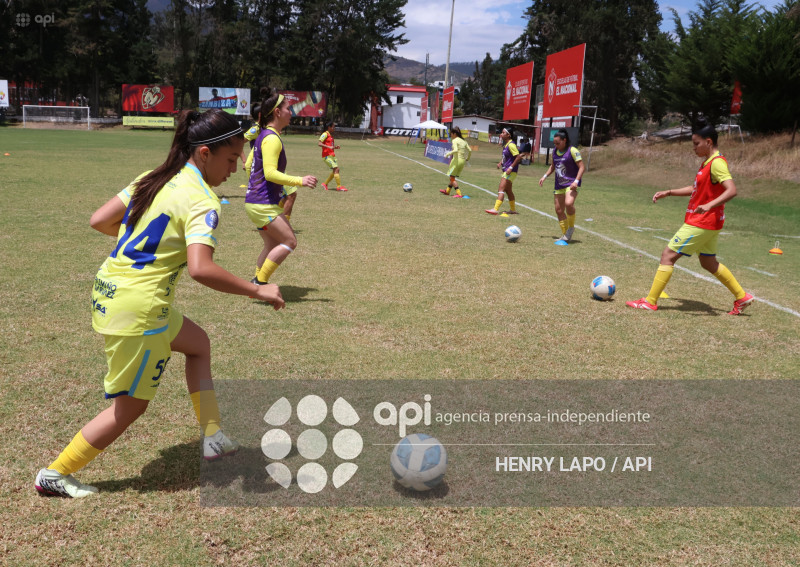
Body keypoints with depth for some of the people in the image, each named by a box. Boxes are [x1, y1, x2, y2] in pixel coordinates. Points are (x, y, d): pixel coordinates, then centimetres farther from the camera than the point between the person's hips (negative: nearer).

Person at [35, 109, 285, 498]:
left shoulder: (154, 179, 7)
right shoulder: (201, 200, -17)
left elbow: (99, 221, 11)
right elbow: (200, 269, -31)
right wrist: (257, 291, -21)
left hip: (109, 289, 9)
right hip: (137, 309, -9)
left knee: (197, 343, 24)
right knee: (130, 406, 10)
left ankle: (212, 437, 26)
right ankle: (55, 474, 25)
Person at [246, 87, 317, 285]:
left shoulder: (264, 136, 15)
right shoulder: (272, 138, -16)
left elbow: (250, 163, 24)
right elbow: (270, 173, -27)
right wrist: (300, 181, -30)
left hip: (256, 201, 10)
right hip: (263, 204, -10)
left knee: (273, 245, 14)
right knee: (290, 241, -7)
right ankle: (259, 282, -4)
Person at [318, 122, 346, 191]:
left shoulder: (331, 135, 18)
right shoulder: (325, 134, -9)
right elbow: (319, 143, -20)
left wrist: (335, 147, 8)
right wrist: (329, 147, -29)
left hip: (332, 155, 9)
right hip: (327, 156, -9)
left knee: (336, 170, 8)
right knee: (336, 169, -14)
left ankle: (325, 184, 17)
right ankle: (339, 186, -10)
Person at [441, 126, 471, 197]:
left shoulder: (455, 140, -8)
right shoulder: (464, 141, 13)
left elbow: (455, 150, -23)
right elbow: (470, 150, 6)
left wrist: (448, 154, -12)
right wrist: (467, 159, 18)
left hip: (456, 160, -8)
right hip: (463, 161, 8)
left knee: (452, 177, 0)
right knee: (452, 177, 21)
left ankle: (459, 193, -10)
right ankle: (447, 190, 35)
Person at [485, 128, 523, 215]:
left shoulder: (511, 145, -17)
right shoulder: (505, 144, 12)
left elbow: (518, 157, -22)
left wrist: (511, 167, -24)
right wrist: (500, 162, 12)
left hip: (511, 171, -10)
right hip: (506, 170, 10)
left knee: (501, 189, -15)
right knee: (508, 190, 17)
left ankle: (496, 209, -19)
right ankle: (513, 209, 27)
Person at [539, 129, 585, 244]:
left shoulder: (572, 151, -10)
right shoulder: (555, 151, 10)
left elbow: (582, 167, -12)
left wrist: (576, 181, -24)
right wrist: (545, 176, 13)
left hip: (571, 183, -7)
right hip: (559, 185, 7)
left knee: (568, 203, -31)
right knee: (559, 210, 7)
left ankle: (571, 227, -8)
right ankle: (565, 235, 20)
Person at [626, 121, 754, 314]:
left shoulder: (717, 163, -17)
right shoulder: (707, 162, 13)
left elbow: (731, 190, -28)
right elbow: (696, 188, 25)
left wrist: (710, 205, -41)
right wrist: (668, 193, 19)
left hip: (701, 224, -10)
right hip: (708, 223, 10)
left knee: (668, 255, -8)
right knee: (709, 262, 20)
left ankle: (650, 302, -4)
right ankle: (742, 297, 29)